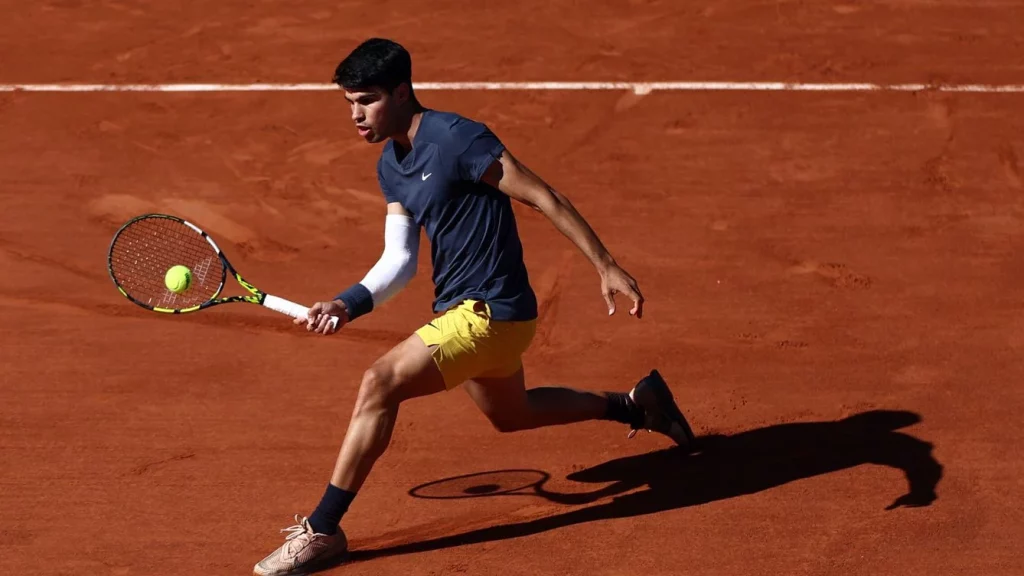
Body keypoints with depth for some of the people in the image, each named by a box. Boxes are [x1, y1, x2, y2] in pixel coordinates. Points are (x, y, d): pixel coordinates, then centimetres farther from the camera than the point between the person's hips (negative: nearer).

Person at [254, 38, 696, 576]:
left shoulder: (456, 138, -20)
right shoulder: (390, 166, 7)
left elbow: (545, 199, -17)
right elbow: (399, 260, 7)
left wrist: (607, 268, -16)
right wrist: (347, 304, -10)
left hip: (491, 310, -10)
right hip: (461, 310, 10)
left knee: (380, 382, -21)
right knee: (509, 413, 31)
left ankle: (322, 530, -15)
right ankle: (639, 403, 48)